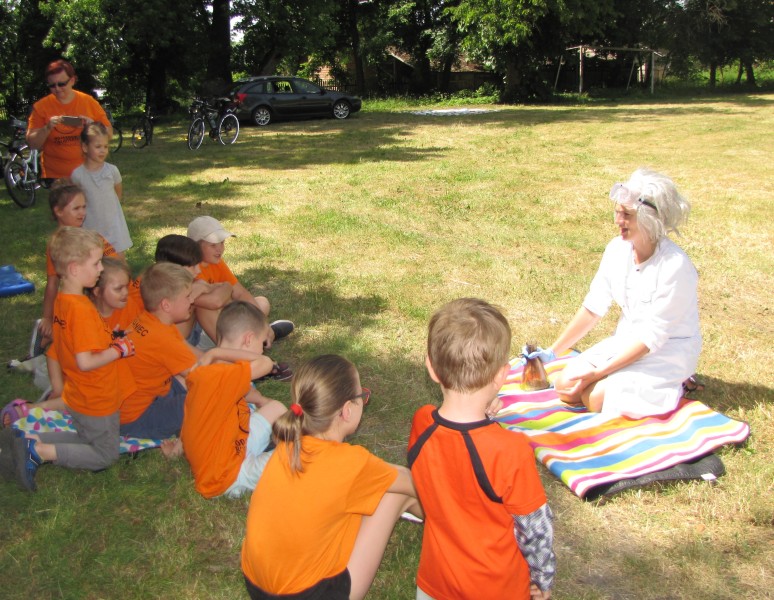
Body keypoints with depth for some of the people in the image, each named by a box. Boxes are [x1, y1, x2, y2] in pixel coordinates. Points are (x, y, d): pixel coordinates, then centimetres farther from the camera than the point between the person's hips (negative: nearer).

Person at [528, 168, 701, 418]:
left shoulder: (675, 267, -25)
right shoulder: (618, 249, -5)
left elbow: (652, 337, -23)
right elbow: (593, 307, 1)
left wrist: (597, 373, -24)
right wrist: (552, 351, -1)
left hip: (668, 351, -6)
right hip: (627, 340, 6)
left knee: (595, 398, -23)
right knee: (566, 387, -11)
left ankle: (669, 386, 1)